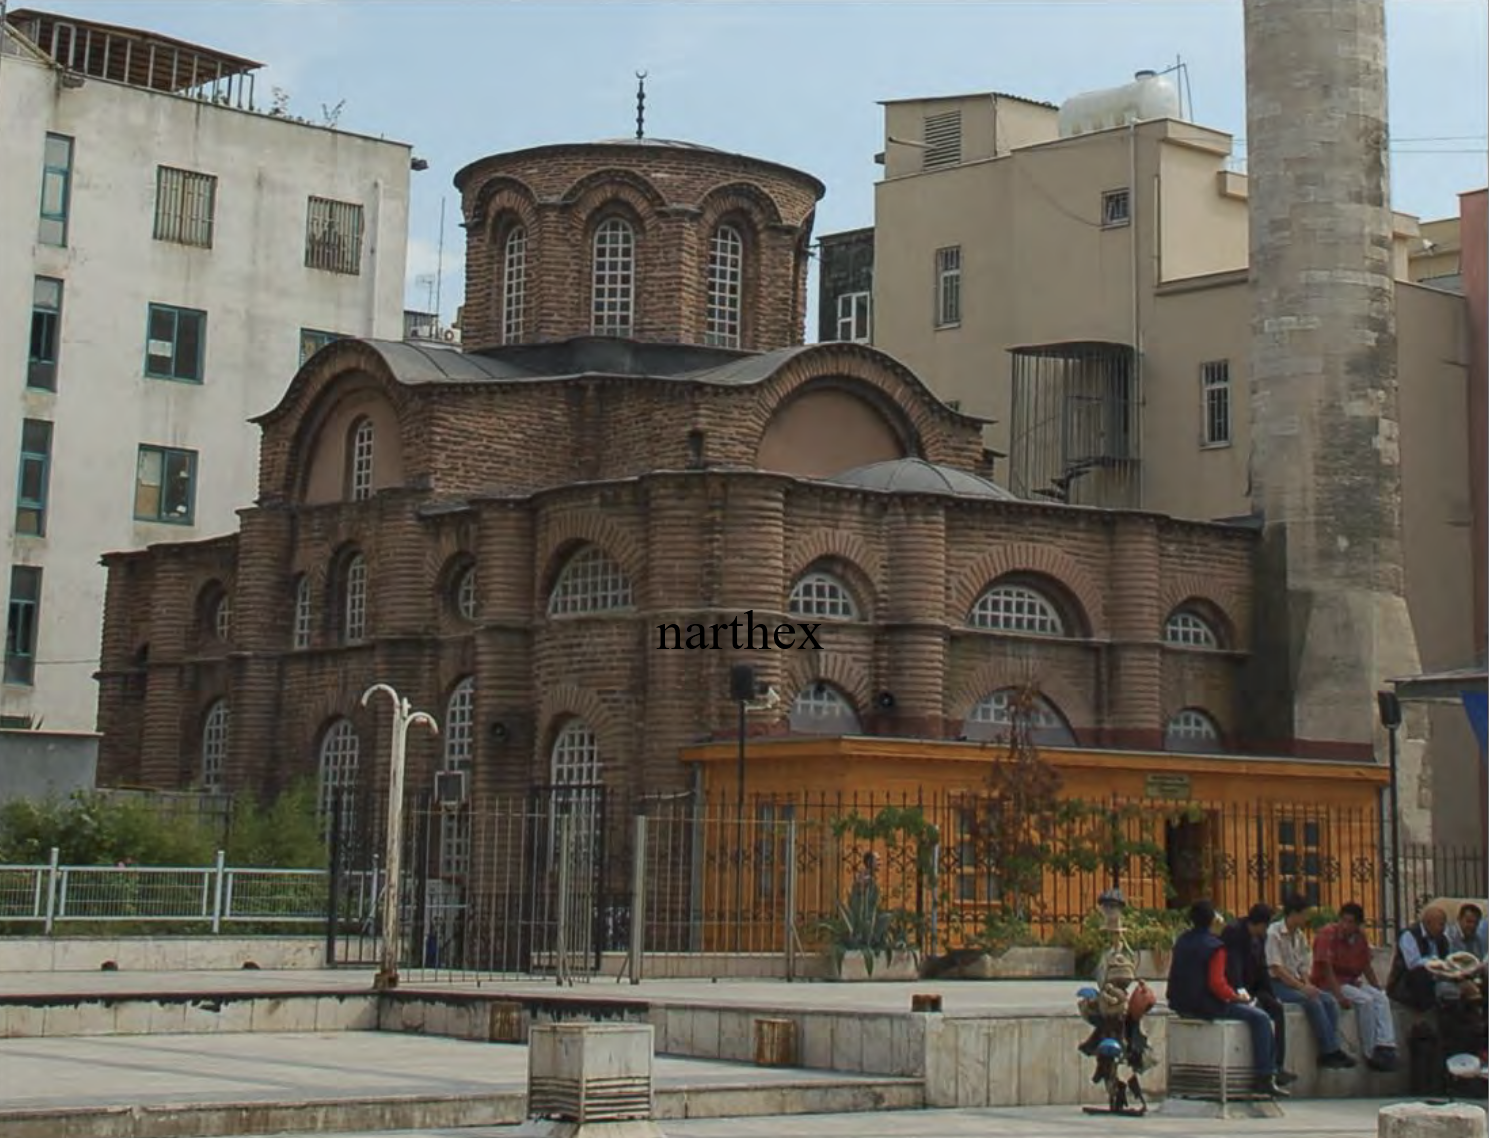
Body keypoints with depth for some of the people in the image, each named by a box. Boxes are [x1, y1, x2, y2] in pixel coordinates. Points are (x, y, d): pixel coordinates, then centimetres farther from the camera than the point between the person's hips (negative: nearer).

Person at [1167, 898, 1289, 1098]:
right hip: (1207, 1007, -9)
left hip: (1181, 1005, 9)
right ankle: (1265, 1078, -7)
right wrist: (1236, 997, -4)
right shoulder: (1214, 946, -15)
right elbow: (1216, 984, -22)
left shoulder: (1181, 942, 9)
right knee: (1260, 1018, -3)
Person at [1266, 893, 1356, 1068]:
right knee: (1313, 1001, -27)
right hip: (1278, 985, -8)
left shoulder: (1300, 936, 12)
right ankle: (1329, 1051, -21)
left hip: (1296, 983, 8)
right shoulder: (1274, 933, -12)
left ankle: (1331, 1049, -14)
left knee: (1330, 1000, -12)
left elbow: (1304, 966, 14)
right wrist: (1302, 987, -23)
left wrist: (1307, 984, -8)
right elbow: (1276, 968, -19)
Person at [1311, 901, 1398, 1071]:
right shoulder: (1328, 934, -16)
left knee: (1381, 998, -14)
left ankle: (1385, 1047, -24)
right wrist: (1339, 996, -27)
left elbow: (1366, 966, 14)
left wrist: (1379, 989, 6)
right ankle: (1370, 1054, -19)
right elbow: (1325, 967, -21)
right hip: (1327, 983, -8)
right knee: (1365, 1000, -26)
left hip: (1351, 981, 8)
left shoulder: (1360, 937, 6)